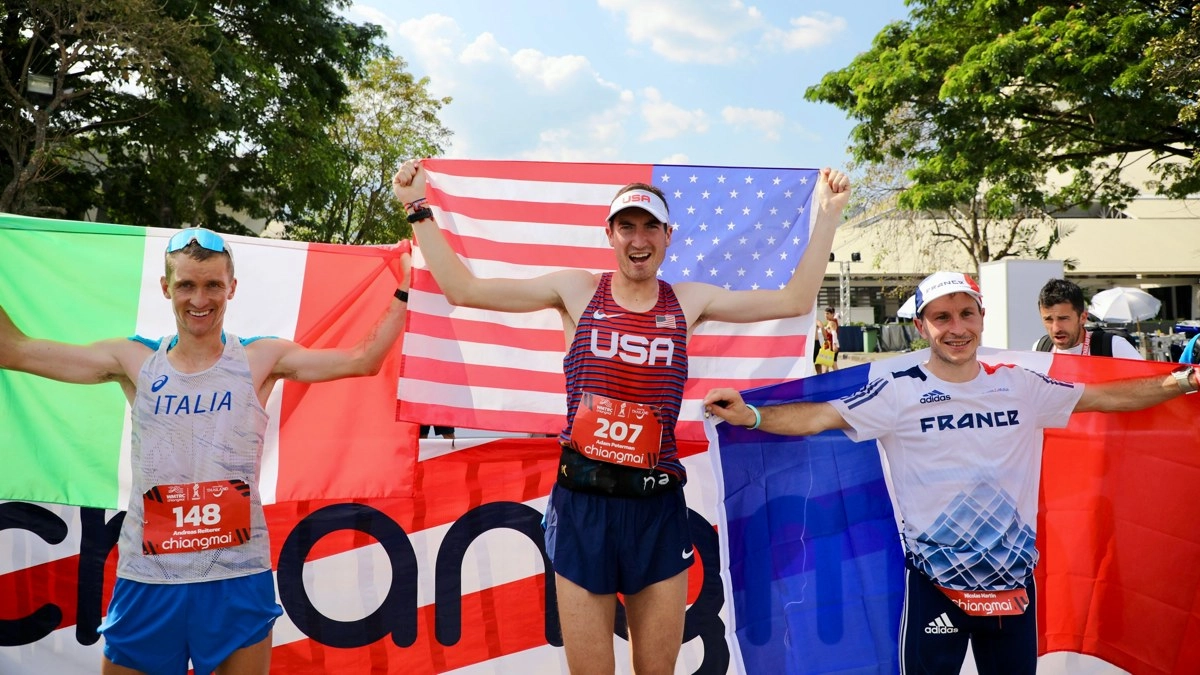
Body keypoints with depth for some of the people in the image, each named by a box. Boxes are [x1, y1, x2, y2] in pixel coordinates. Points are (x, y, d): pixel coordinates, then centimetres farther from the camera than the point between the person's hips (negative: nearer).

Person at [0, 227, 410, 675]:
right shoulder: (133, 361, 4)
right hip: (146, 581, 2)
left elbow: (363, 359, -6)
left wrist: (403, 290, -5)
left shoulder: (261, 360, -1)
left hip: (238, 579, -1)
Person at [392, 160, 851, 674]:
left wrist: (828, 214, 5)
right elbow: (463, 290, 3)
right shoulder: (576, 291, 2)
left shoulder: (690, 301, 7)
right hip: (582, 503, -1)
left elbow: (795, 301, 7)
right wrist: (418, 208, 3)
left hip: (658, 506, 2)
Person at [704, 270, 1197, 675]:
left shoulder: (1020, 387, 3)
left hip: (1013, 575, 4)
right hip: (936, 579, -3)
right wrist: (748, 415, -30)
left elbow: (1105, 396, 13)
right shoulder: (900, 393, -9)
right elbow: (817, 417, -18)